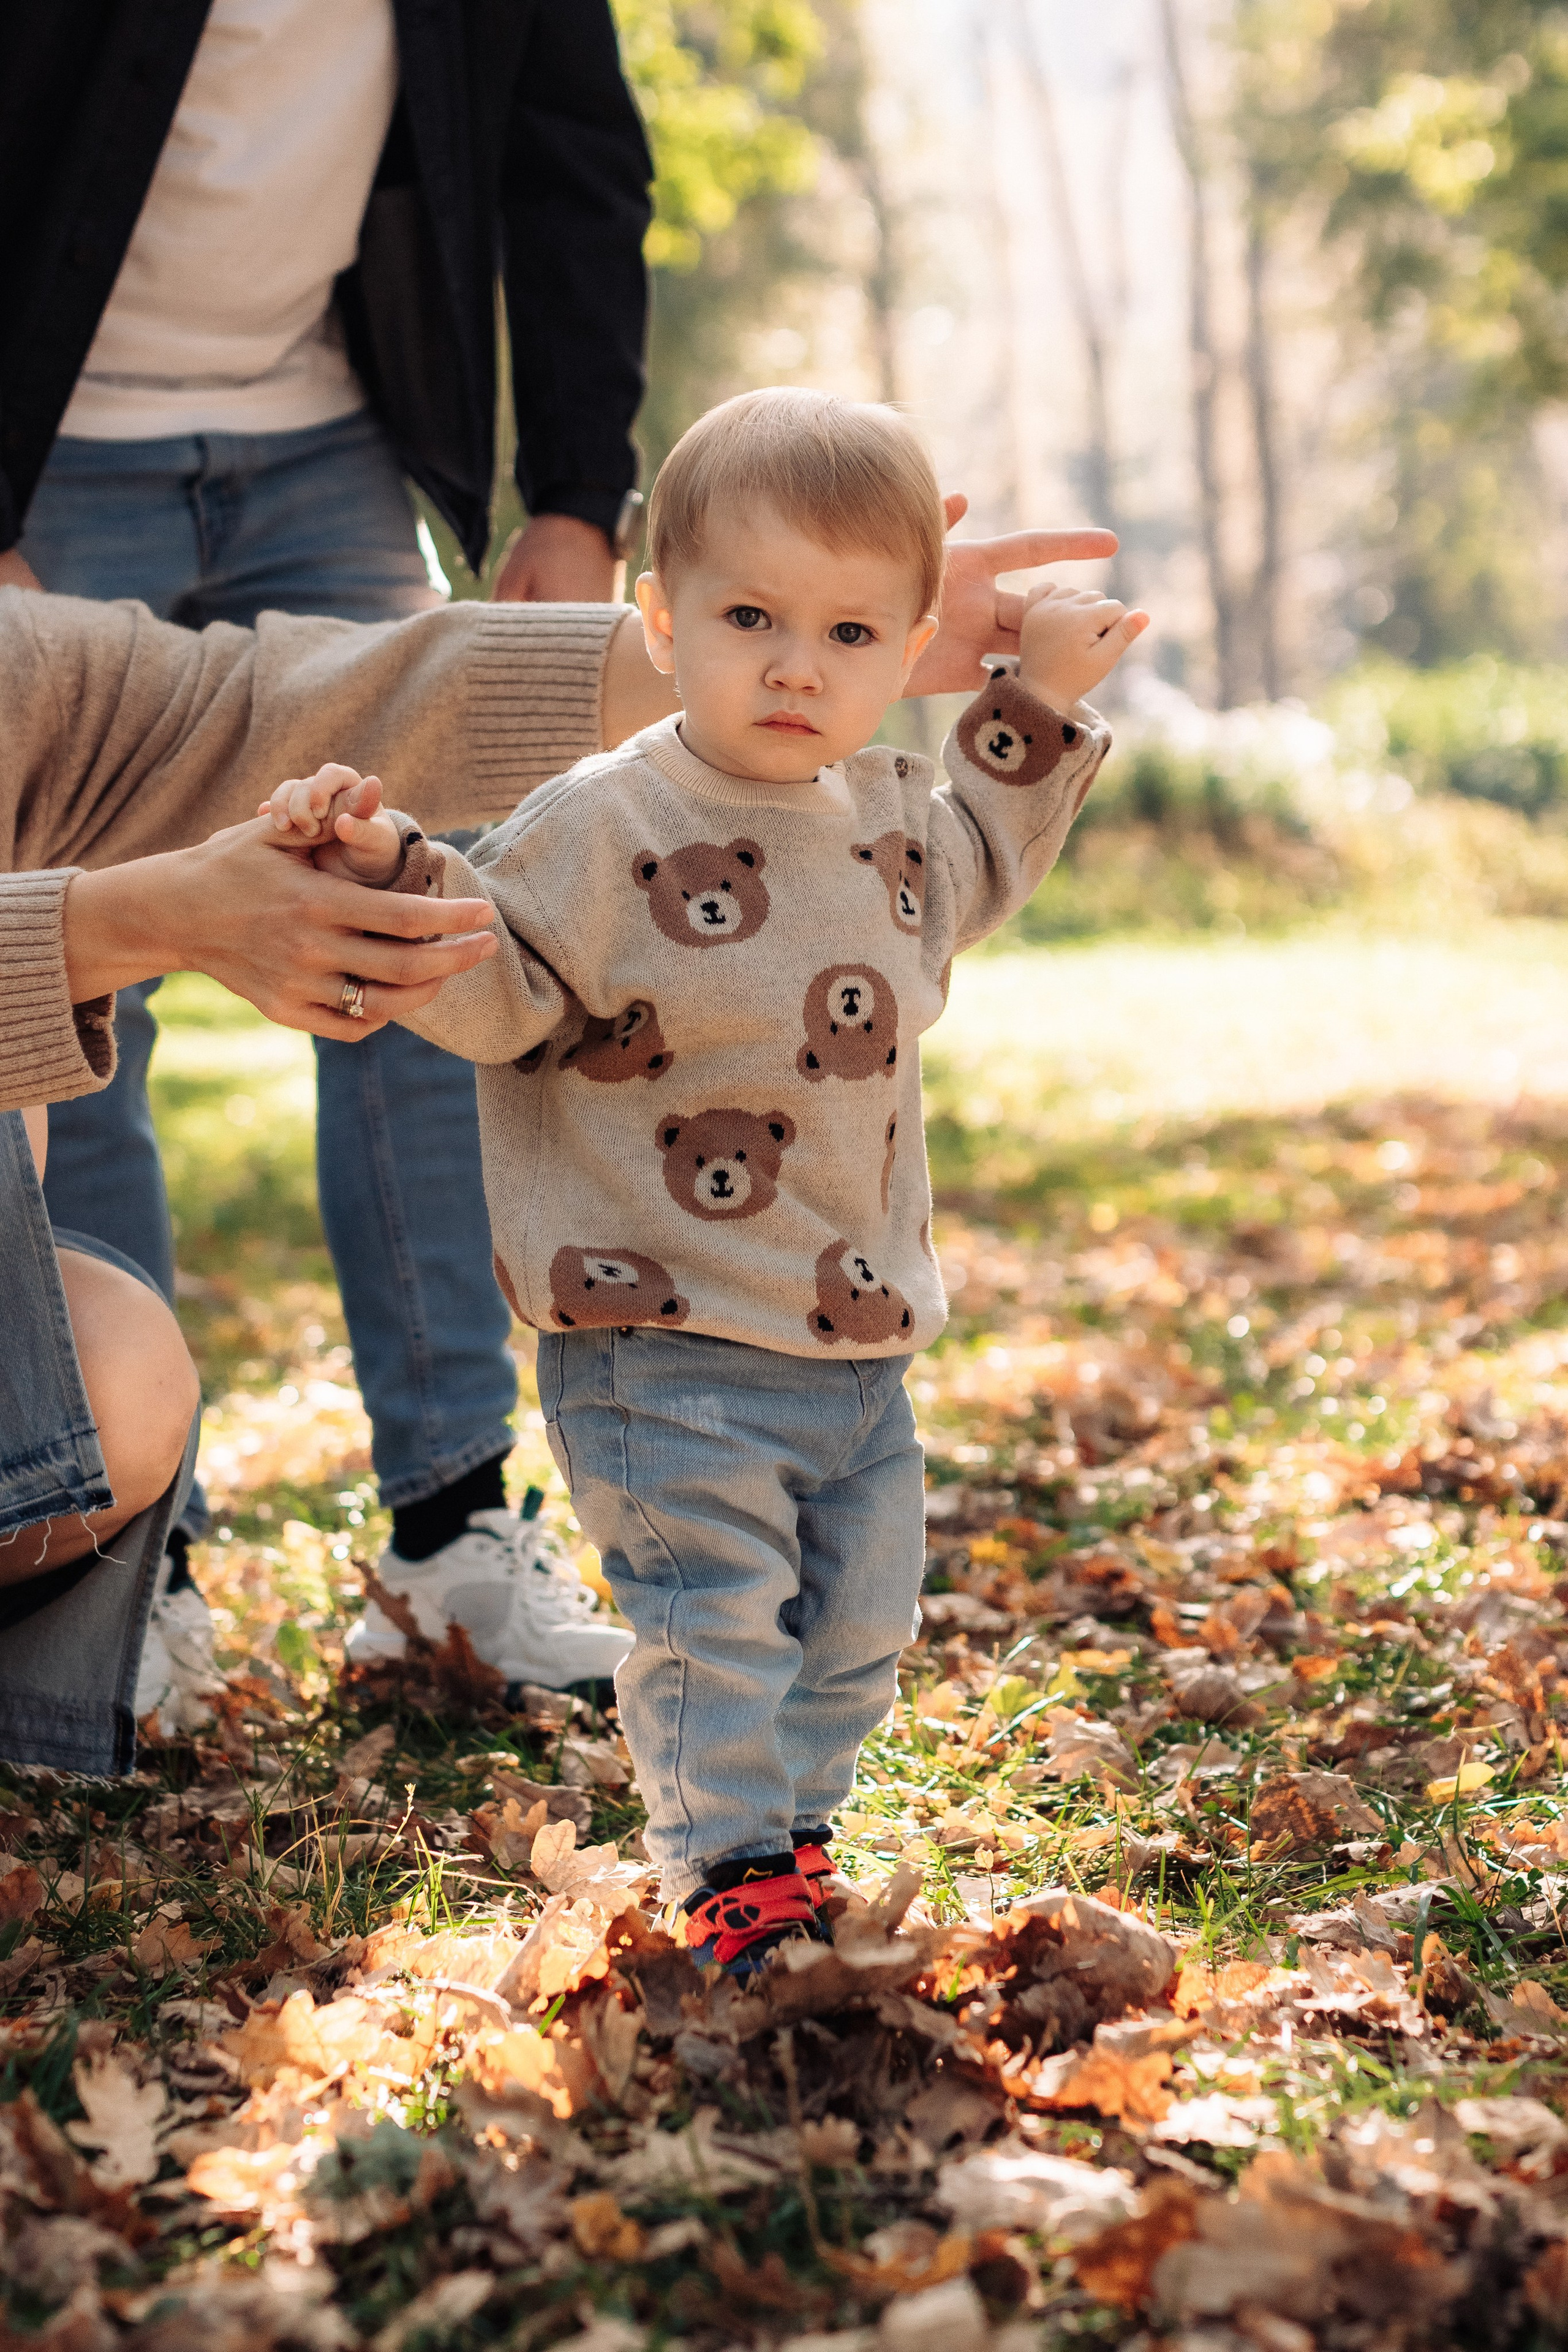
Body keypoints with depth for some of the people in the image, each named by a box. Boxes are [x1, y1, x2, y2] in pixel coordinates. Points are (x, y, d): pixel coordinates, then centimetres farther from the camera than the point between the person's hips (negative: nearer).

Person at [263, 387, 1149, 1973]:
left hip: (861, 1345, 7)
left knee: (857, 1625, 18)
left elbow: (967, 878, 28)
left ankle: (794, 1827, 38)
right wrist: (386, 875, -30)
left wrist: (1038, 709, 22)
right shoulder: (605, 831, -15)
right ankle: (729, 1874, 16)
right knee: (714, 1627, -1)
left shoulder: (890, 817, 6)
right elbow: (490, 992, -14)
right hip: (669, 1353, -7)